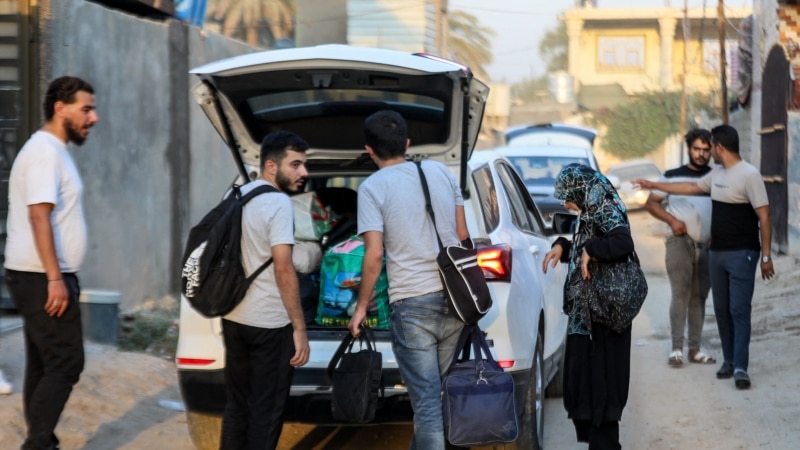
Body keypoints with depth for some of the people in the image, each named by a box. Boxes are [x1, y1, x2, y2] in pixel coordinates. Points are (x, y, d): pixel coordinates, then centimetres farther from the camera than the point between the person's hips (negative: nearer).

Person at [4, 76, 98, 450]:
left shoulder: (51, 150, 17)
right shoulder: (46, 152, -14)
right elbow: (38, 215, -23)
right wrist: (55, 278, -26)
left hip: (39, 278, 10)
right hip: (42, 279, -10)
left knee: (44, 365, 10)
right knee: (65, 364, -9)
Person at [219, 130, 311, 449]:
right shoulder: (278, 203, -15)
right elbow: (283, 269, -21)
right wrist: (300, 328, -17)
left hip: (234, 318, 8)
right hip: (269, 323, -8)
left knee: (236, 405, 14)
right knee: (266, 411, 0)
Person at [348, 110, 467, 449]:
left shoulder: (372, 187, -6)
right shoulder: (441, 172, 9)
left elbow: (374, 255, -12)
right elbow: (463, 236, 12)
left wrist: (361, 306, -1)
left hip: (412, 305, -5)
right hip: (454, 299, 5)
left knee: (427, 401, -3)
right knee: (433, 391, 17)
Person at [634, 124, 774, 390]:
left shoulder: (749, 175, -13)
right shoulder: (717, 173, 11)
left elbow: (764, 217, -13)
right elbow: (692, 187, 28)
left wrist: (766, 256, -14)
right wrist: (654, 185, 31)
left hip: (741, 254, -8)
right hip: (717, 252, 8)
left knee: (739, 310, -9)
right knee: (722, 309, 10)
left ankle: (740, 368, -9)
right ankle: (729, 361, 18)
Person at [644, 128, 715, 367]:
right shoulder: (673, 176, 4)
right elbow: (651, 203, 5)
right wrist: (672, 220, -10)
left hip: (707, 246, 3)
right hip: (680, 242, -3)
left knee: (699, 296, 6)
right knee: (681, 294, -10)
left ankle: (695, 348, 12)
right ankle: (676, 348, -9)